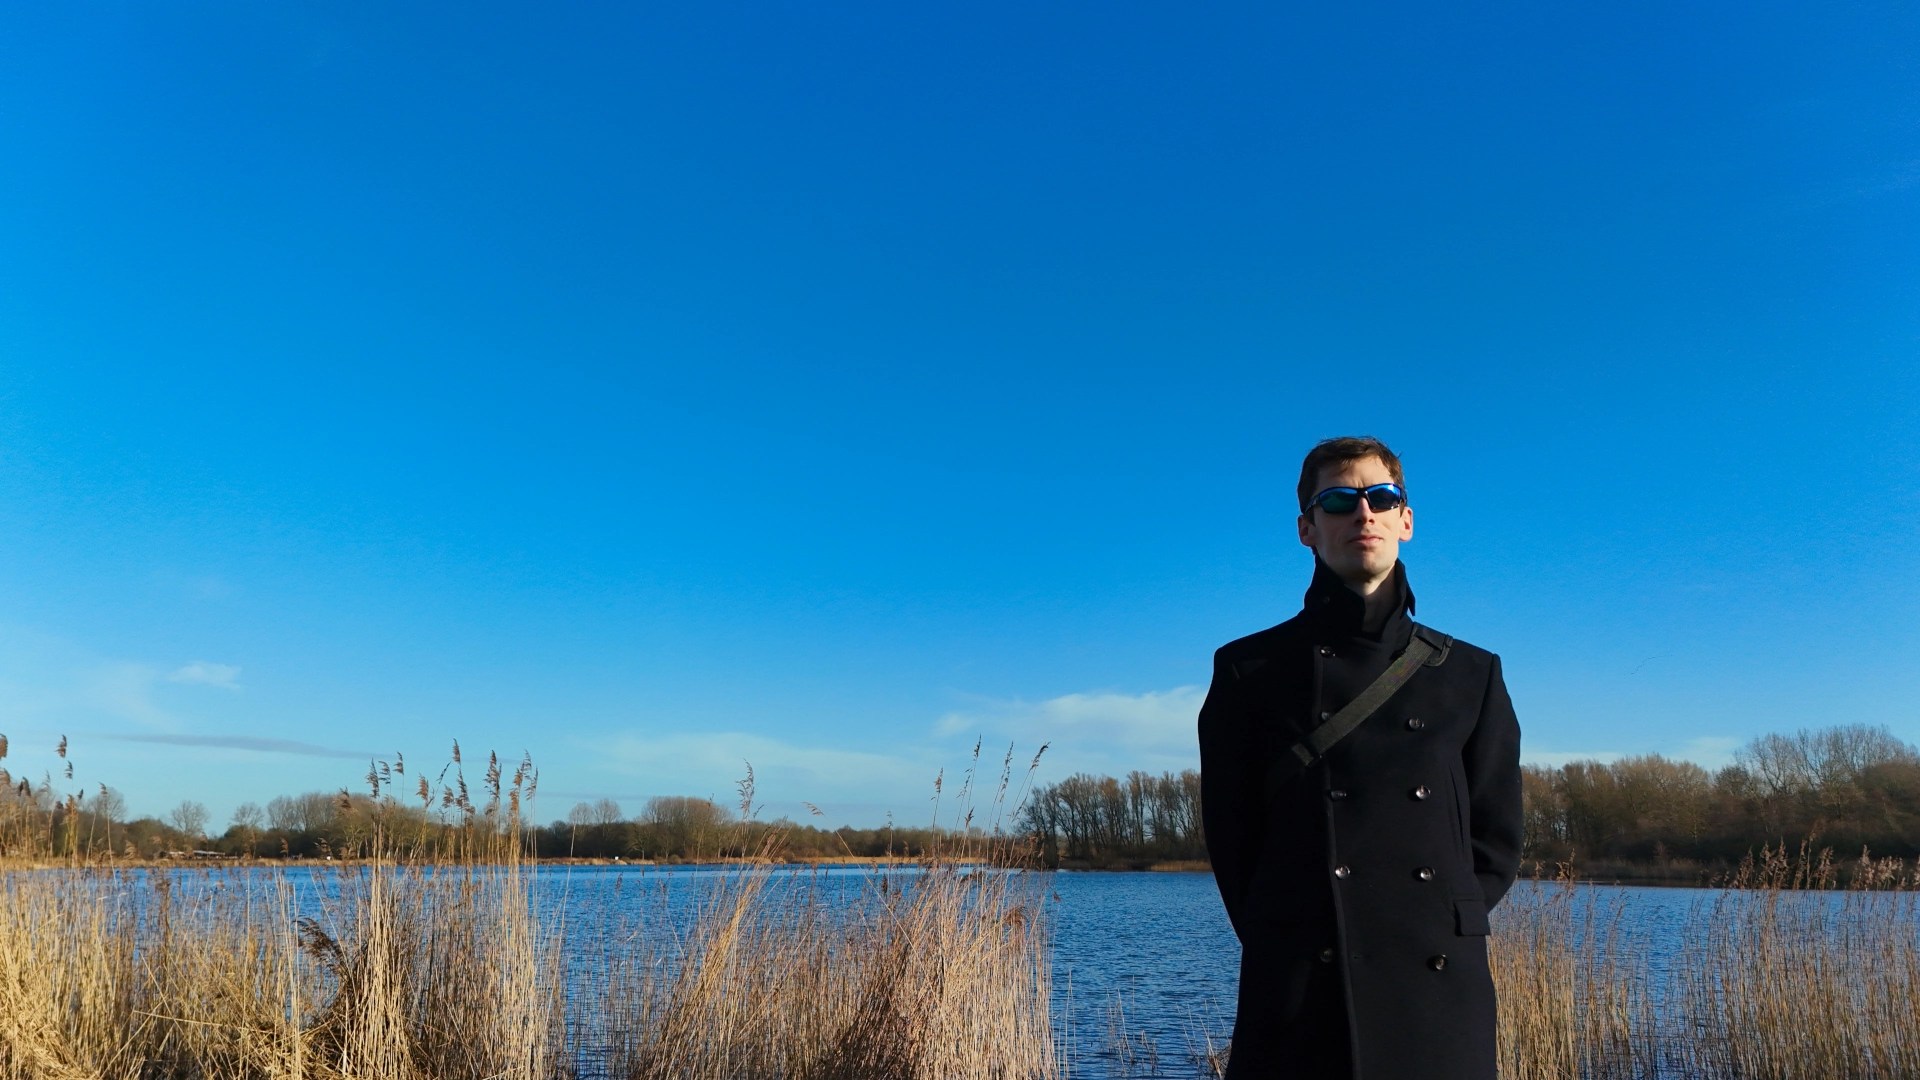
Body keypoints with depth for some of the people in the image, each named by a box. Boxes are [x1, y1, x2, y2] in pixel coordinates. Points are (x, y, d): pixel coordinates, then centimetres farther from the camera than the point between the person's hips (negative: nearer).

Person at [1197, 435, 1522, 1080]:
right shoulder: (1250, 670, 4)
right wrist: (1282, 941, -4)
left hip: (1441, 991, 2)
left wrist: (1446, 931, 0)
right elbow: (1231, 838, 3)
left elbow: (1497, 838, 12)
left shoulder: (1471, 674, 12)